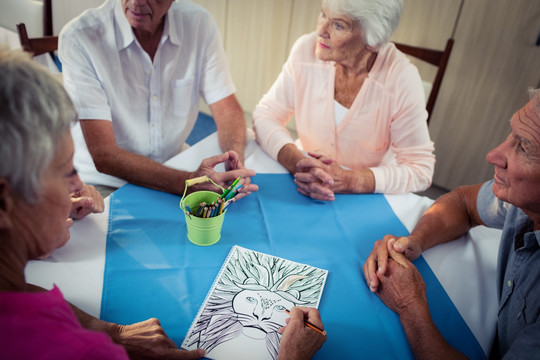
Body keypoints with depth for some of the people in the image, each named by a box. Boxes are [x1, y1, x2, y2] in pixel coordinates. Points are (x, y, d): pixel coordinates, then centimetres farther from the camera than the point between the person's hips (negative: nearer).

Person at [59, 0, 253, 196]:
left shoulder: (199, 24, -8)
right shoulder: (78, 37, -19)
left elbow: (227, 110, -4)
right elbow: (103, 155, -24)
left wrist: (235, 160, -25)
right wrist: (187, 182, -37)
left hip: (173, 168, 4)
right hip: (104, 185, -3)